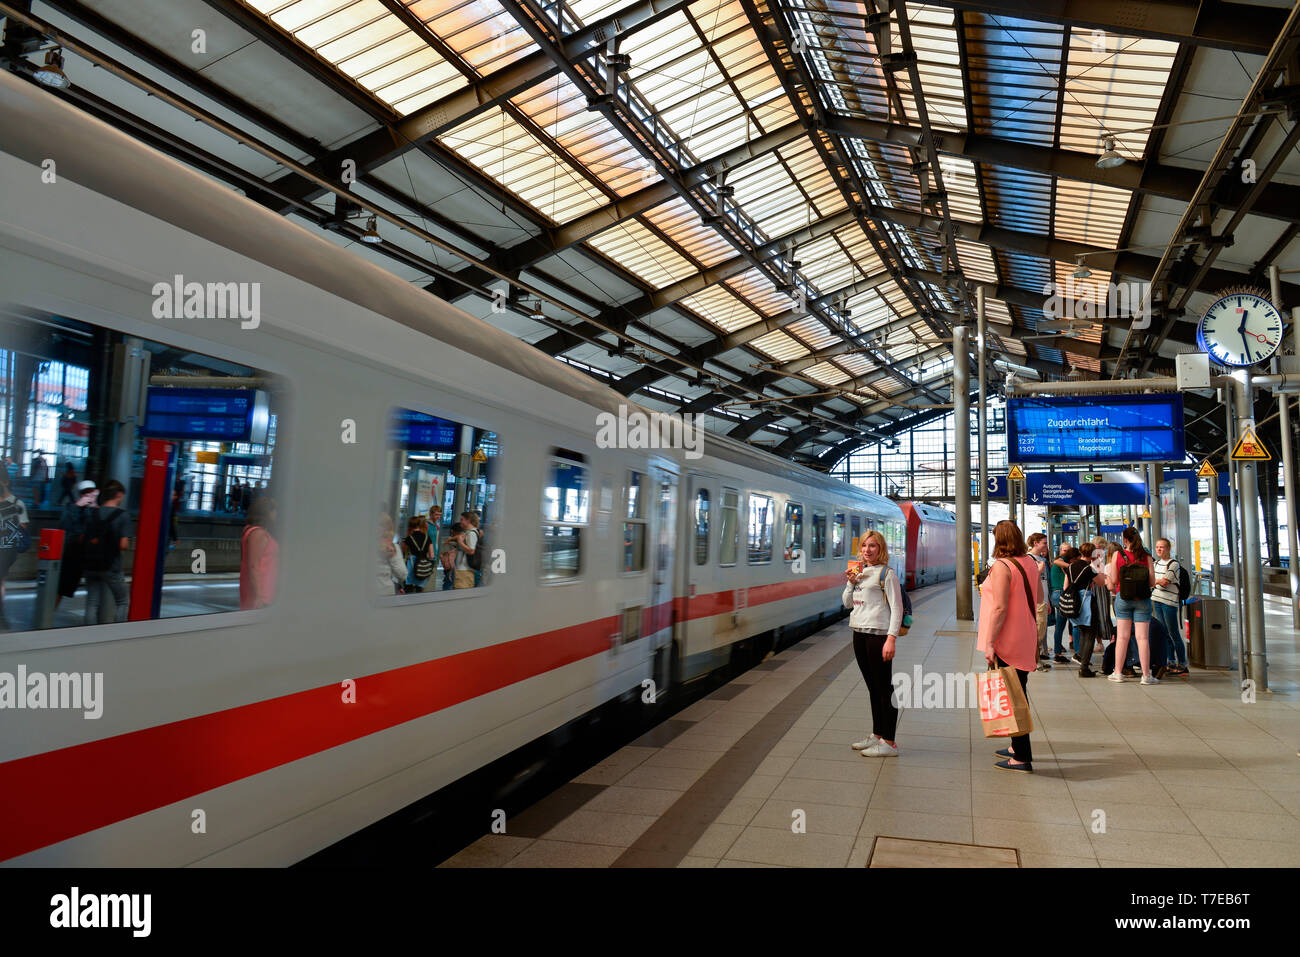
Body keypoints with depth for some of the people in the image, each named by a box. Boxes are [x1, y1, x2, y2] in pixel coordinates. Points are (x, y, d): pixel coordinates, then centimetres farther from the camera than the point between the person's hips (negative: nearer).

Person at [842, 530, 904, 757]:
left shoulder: (886, 574, -7)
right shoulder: (860, 572, 15)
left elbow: (896, 608, -12)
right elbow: (847, 603, 18)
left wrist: (891, 638, -20)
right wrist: (851, 583, 1)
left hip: (878, 634, -8)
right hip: (859, 634, 8)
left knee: (884, 688, -3)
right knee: (872, 688, 16)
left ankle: (889, 742, 3)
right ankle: (877, 735, 26)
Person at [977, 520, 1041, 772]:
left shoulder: (1001, 566, -17)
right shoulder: (1030, 562, 7)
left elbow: (1000, 608, -22)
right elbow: (1039, 598, 17)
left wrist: (990, 643, -20)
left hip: (1006, 641, -8)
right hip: (1026, 639, 8)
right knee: (1019, 693, 18)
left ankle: (1021, 757, 1)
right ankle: (1018, 747, 30)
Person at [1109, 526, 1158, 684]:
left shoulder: (1118, 554, -4)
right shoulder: (1146, 556, -3)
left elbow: (1114, 580, -4)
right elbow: (1152, 582, -3)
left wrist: (1107, 575, 17)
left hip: (1123, 598, 0)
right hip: (1142, 599, 0)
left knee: (1122, 636, 7)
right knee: (1142, 638, 1)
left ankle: (1118, 673, 11)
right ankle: (1146, 675, 3)